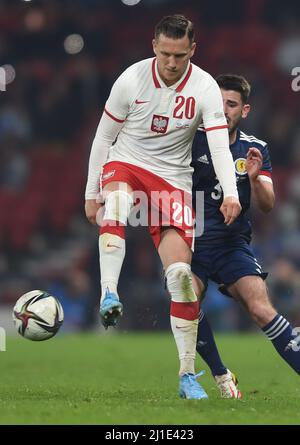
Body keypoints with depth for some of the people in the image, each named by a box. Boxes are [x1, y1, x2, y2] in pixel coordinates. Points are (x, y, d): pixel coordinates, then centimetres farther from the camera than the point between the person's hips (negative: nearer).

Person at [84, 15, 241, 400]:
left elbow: (219, 144, -19)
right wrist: (91, 192, 2)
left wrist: (230, 194, -35)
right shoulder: (131, 79, -10)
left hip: (173, 178, 1)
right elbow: (103, 137, 1)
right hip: (125, 164, 0)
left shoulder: (205, 88, -10)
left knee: (181, 274, -9)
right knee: (115, 200, -40)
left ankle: (187, 375, -2)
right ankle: (109, 296, -47)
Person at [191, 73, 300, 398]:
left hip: (232, 244, 1)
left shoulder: (255, 150, 6)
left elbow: (267, 205, -1)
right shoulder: (191, 140, -2)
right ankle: (221, 376, -4)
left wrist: (254, 177, -19)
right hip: (190, 241, -1)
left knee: (261, 309, -18)